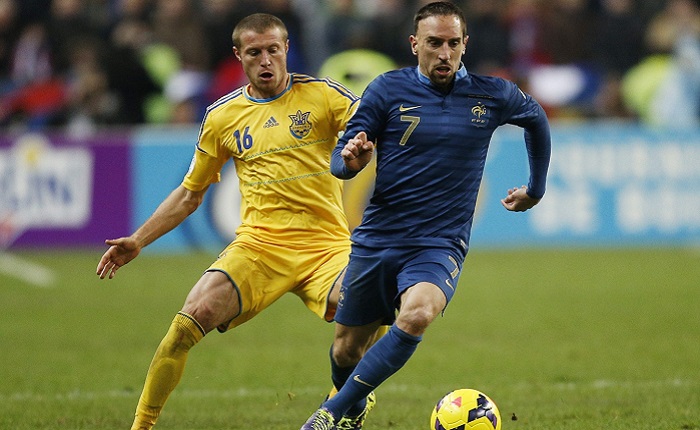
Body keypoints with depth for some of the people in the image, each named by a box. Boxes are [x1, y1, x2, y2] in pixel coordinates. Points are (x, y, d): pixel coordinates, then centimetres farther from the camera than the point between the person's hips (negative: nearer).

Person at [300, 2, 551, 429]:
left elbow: (537, 118, 23)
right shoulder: (388, 89, -3)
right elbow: (340, 159, -1)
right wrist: (350, 160, -25)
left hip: (439, 245, -1)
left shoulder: (492, 96, 1)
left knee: (415, 316, -32)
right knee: (346, 349, 8)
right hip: (376, 240, 2)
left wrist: (536, 188, 28)